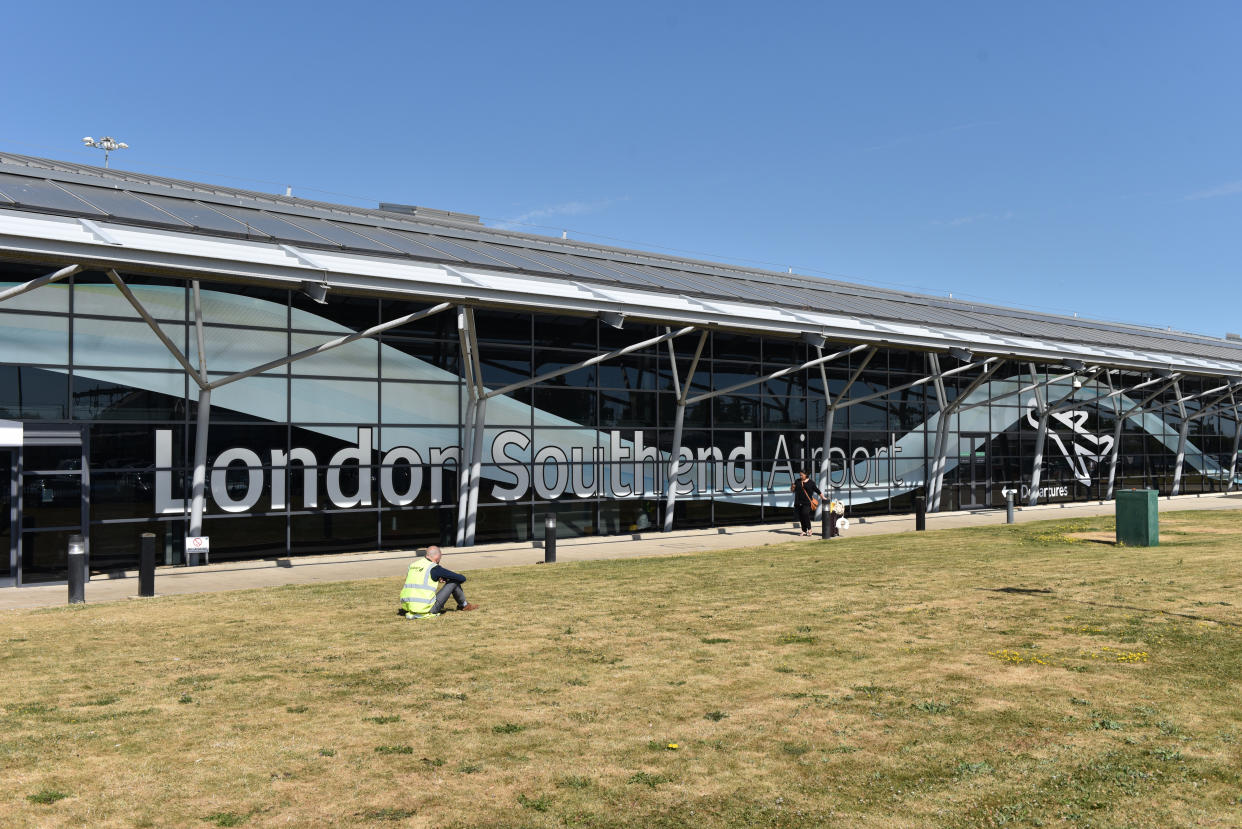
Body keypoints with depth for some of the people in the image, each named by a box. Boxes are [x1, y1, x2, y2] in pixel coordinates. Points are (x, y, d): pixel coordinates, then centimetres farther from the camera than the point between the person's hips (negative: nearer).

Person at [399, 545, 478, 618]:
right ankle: (464, 605, 26)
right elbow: (462, 579, -3)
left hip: (407, 606, 7)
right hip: (426, 608, -7)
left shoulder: (412, 564, 10)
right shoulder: (435, 568, -8)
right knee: (454, 582, 6)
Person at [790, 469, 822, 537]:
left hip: (807, 502, -4)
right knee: (801, 516, 3)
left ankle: (809, 529, -9)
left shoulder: (810, 482, 3)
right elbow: (793, 490, 17)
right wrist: (792, 487, -5)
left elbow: (817, 491, 9)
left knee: (805, 513, -21)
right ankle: (804, 531, 12)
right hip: (799, 503, 4)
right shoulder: (797, 481, 12)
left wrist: (823, 497, 10)